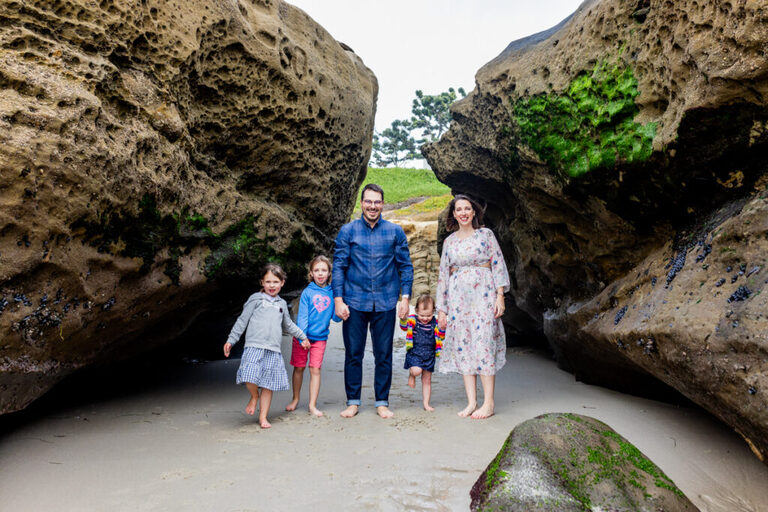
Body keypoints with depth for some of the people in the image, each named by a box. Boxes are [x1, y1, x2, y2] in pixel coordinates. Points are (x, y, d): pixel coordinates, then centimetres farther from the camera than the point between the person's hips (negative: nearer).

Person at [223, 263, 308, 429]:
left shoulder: (282, 304, 20)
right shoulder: (256, 299, 8)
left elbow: (288, 325, 34)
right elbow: (242, 321, 7)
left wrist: (303, 336, 36)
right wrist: (231, 340, 2)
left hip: (273, 350, 4)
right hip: (254, 346, -3)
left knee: (268, 384, 2)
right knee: (250, 377, -20)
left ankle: (263, 417, 15)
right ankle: (254, 396, 12)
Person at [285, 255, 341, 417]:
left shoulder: (331, 293, 1)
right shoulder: (308, 292, -6)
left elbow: (335, 317, 3)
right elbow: (302, 316, -9)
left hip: (320, 337, 1)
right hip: (303, 336, -1)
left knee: (315, 370, 0)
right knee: (299, 368, 11)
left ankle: (312, 405, 10)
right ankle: (295, 399, 31)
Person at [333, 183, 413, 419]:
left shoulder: (395, 231, 5)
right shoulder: (347, 231, 4)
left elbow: (405, 266, 8)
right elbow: (339, 266, 3)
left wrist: (405, 297, 0)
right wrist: (338, 300, -5)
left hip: (385, 303, 0)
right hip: (354, 302, 0)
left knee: (384, 355, 7)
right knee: (353, 354, 6)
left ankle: (382, 402, 20)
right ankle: (352, 402, 20)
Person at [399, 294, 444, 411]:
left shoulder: (435, 323, 0)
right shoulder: (413, 320, -6)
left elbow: (441, 337, 2)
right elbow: (404, 327, -20)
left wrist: (442, 328, -17)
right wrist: (403, 319, -39)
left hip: (429, 356, 3)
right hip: (414, 354, -3)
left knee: (427, 380, 9)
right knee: (416, 371, -27)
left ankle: (426, 404, 22)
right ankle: (411, 374, 10)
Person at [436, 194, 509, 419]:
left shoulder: (485, 234, 5)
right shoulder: (449, 241, 13)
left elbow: (498, 265, 1)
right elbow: (443, 275, 13)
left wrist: (500, 296, -8)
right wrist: (441, 308, 10)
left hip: (483, 295, -3)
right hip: (458, 297, 4)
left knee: (483, 344, -7)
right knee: (462, 346, 1)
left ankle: (488, 403, 0)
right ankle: (471, 402, 7)